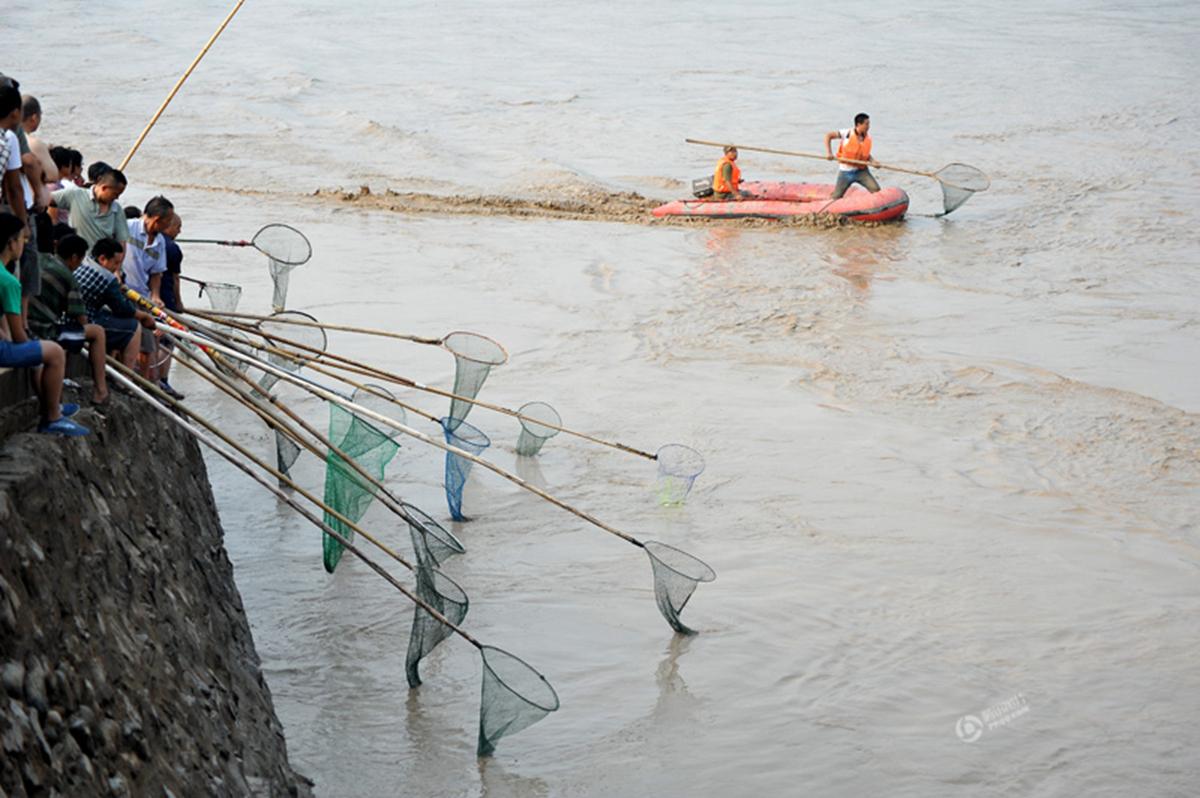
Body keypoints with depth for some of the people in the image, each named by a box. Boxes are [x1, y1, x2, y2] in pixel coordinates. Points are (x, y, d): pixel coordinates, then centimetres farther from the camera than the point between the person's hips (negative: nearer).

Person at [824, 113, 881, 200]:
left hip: (861, 171, 3)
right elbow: (828, 136, -13)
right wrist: (828, 152, -23)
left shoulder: (867, 139, -2)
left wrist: (873, 161, -10)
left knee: (876, 189, -16)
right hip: (846, 171, -3)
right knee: (836, 197, 2)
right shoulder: (847, 133, -14)